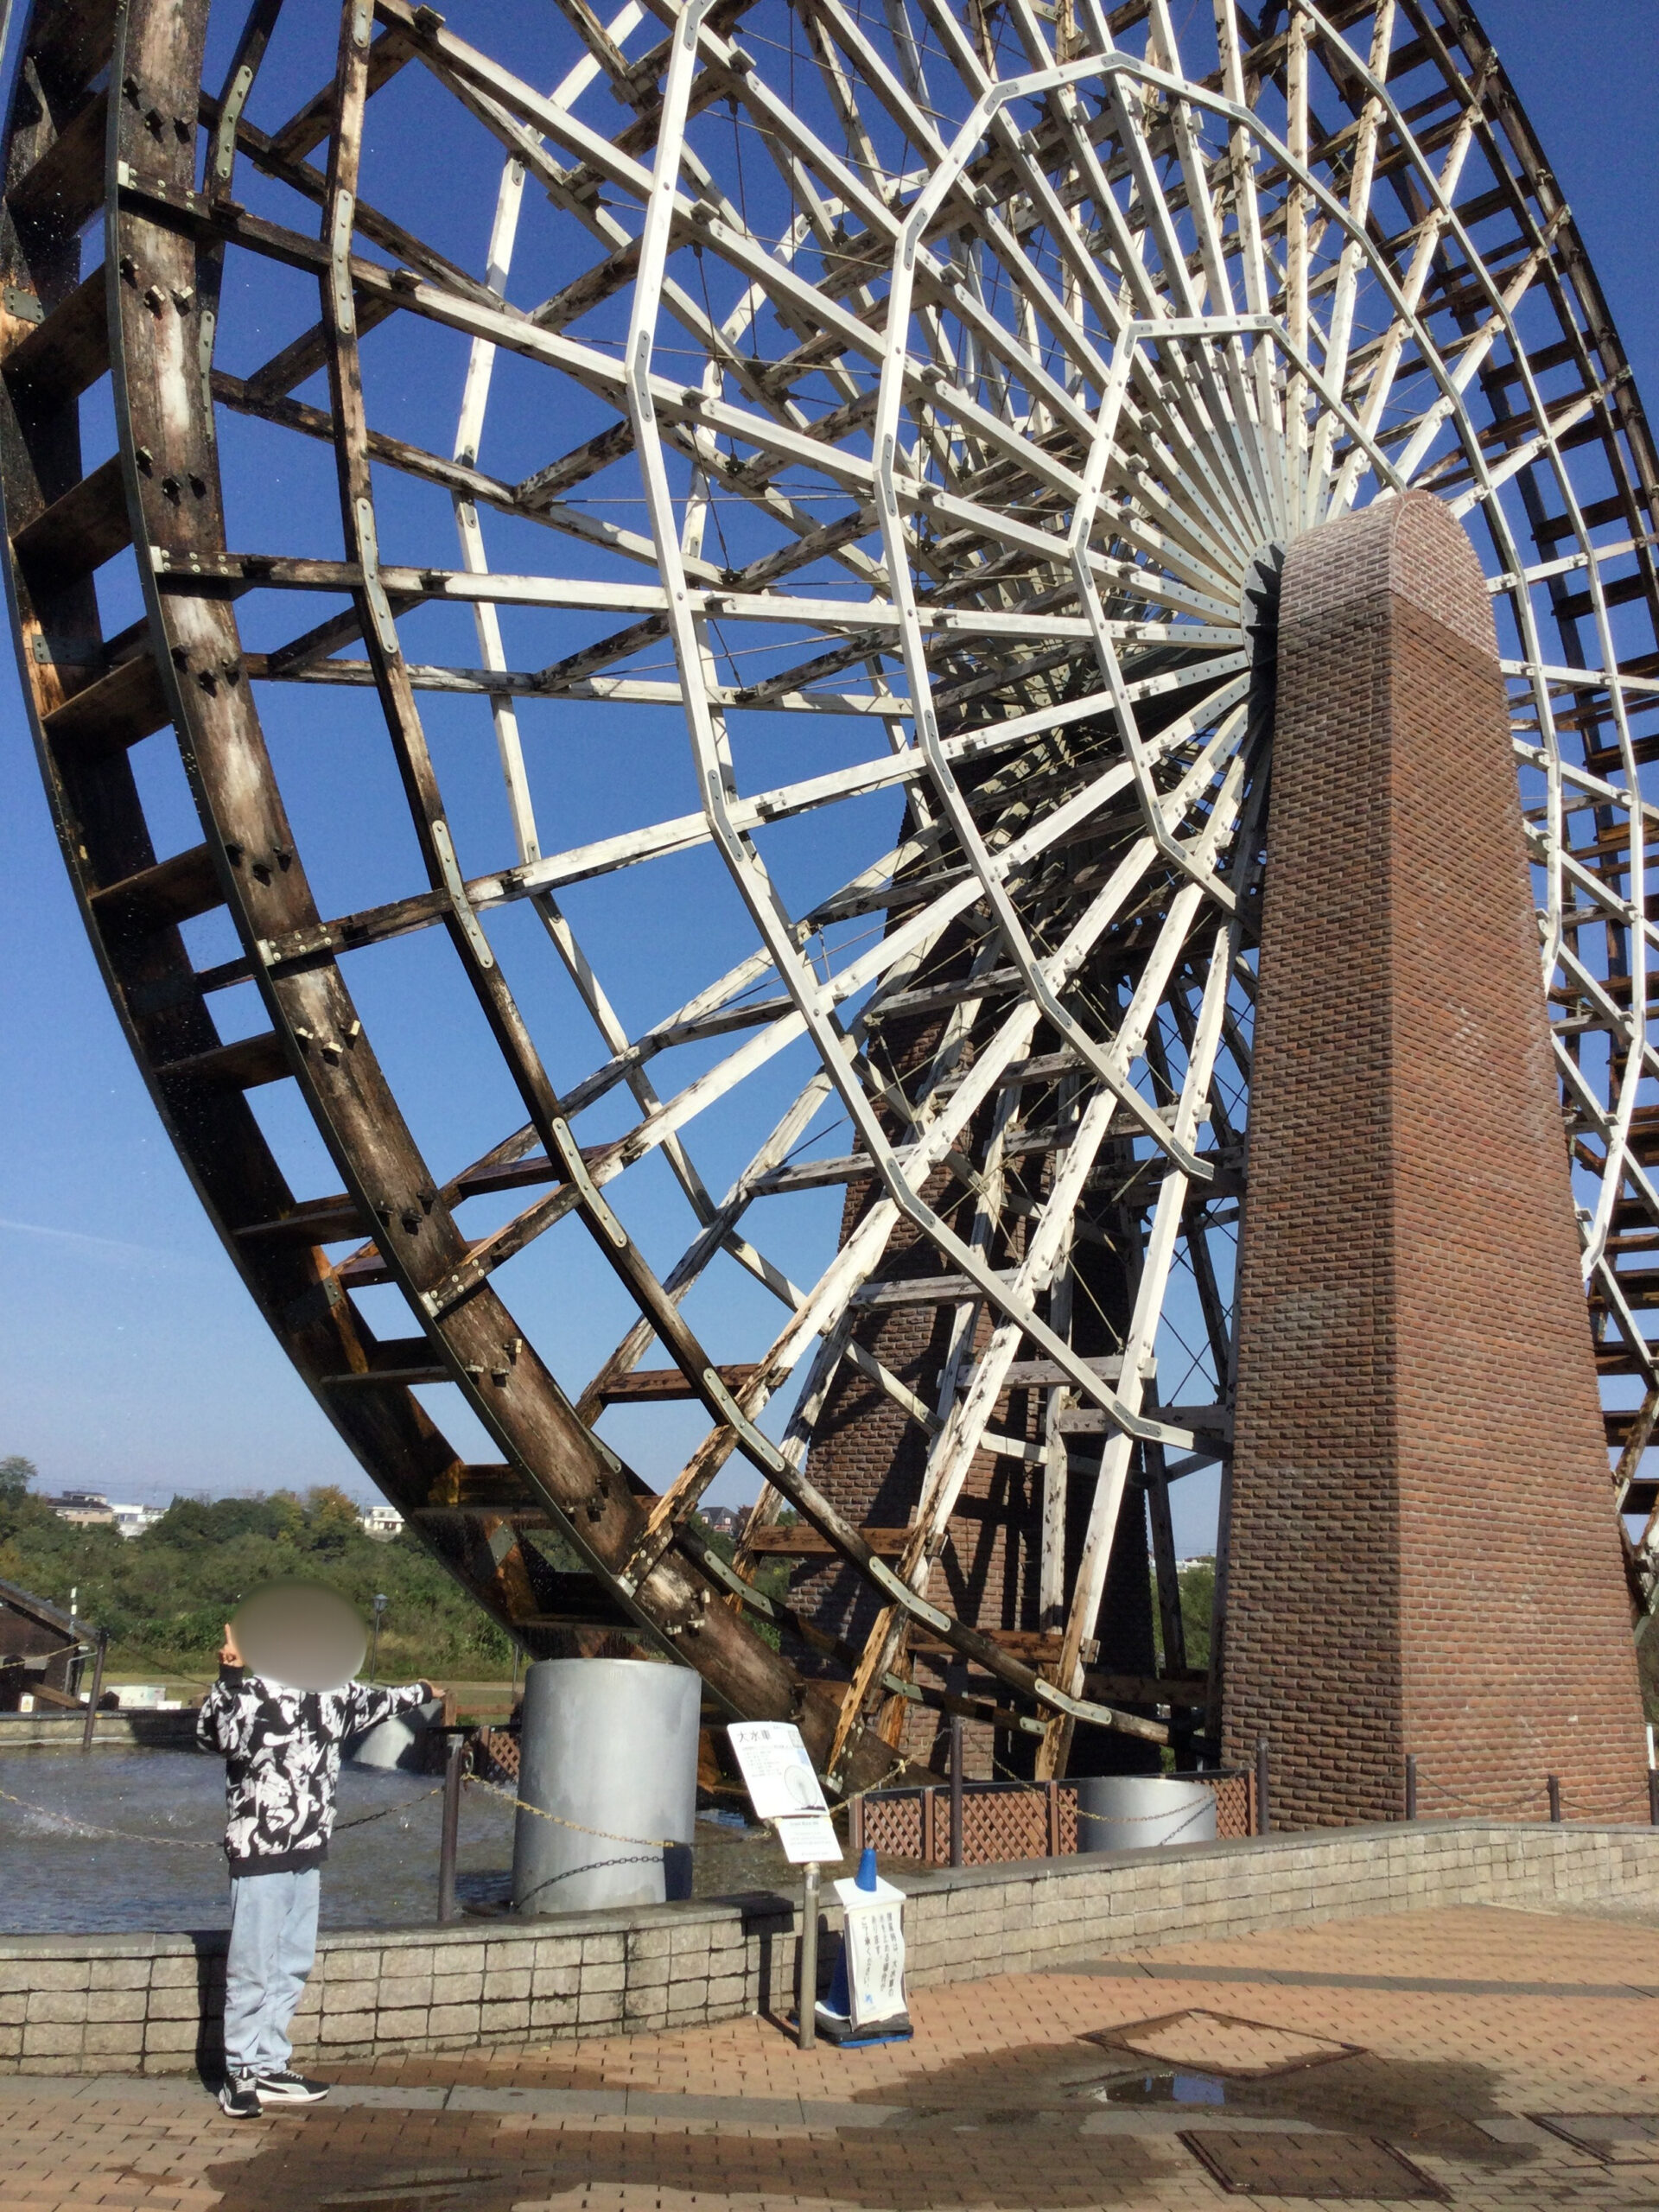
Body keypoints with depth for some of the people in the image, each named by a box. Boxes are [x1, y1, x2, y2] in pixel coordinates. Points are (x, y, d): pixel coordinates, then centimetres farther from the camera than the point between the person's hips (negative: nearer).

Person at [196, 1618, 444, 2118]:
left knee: (292, 1966, 13)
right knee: (251, 1969, 0)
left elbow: (373, 1701, 29)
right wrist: (229, 1677, -36)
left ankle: (270, 2067, 24)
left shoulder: (329, 1694, 10)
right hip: (258, 1852, -7)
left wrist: (421, 1692, 44)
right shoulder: (249, 1693, -12)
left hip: (307, 1853, 7)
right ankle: (241, 2074, 12)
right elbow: (216, 1737, -29)